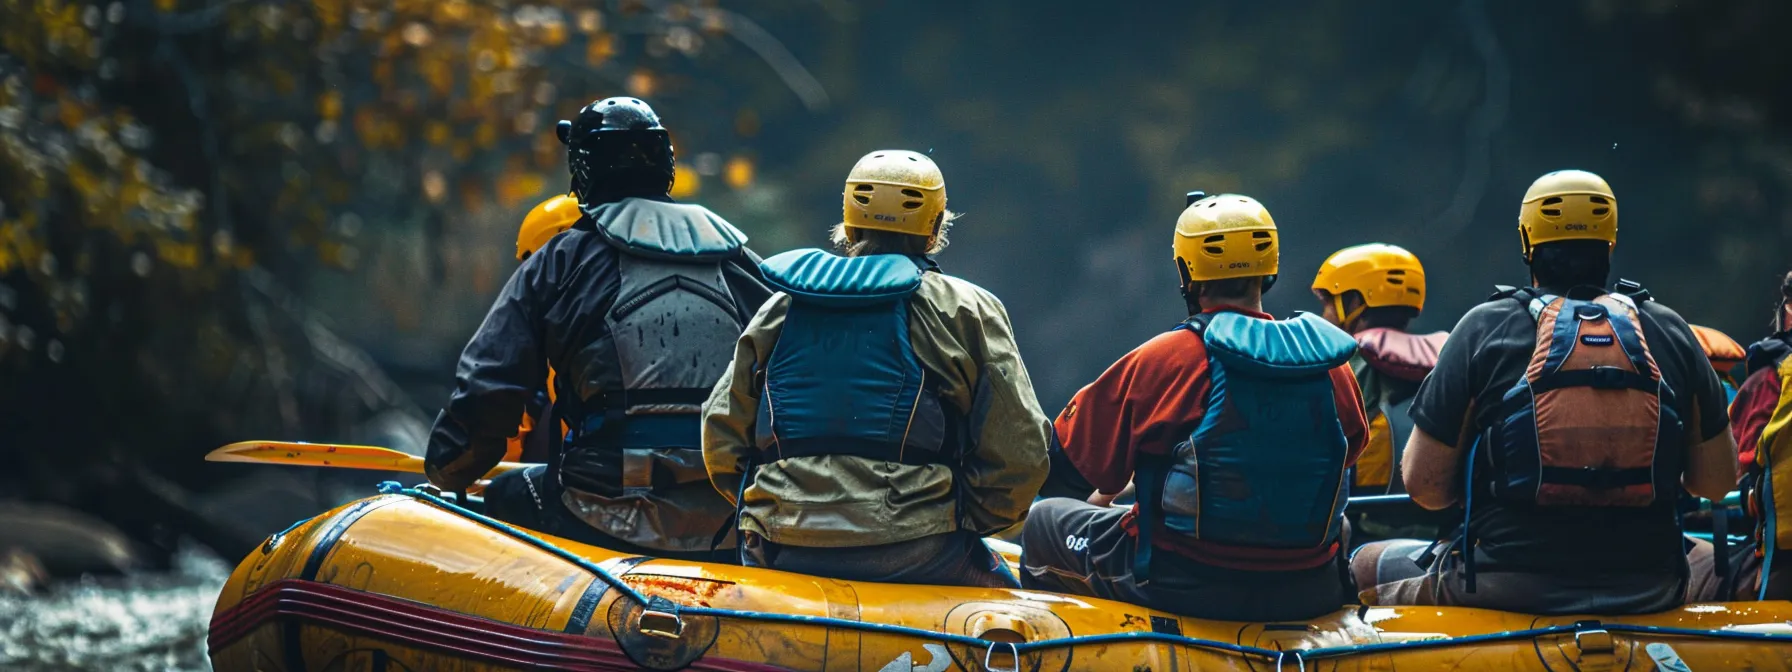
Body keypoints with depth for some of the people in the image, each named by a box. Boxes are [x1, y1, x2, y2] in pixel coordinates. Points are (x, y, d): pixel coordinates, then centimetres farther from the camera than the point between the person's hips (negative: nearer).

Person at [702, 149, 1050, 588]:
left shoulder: (780, 309, 15)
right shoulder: (968, 310, 4)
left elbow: (721, 438, 14)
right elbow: (1017, 453, -1)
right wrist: (974, 518, 14)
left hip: (780, 552, 4)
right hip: (915, 557, -4)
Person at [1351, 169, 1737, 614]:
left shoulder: (1484, 328, -1)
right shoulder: (1671, 332, 5)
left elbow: (1424, 485, -3)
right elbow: (1717, 481, 7)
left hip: (1506, 586, -2)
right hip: (1647, 590, 2)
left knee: (1367, 566, 25)